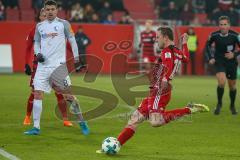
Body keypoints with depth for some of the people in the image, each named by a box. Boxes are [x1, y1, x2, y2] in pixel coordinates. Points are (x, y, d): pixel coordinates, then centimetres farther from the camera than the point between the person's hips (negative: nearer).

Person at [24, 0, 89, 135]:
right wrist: (38, 53, 0)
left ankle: (82, 123, 9)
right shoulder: (40, 26, 12)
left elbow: (72, 39, 3)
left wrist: (76, 57, -4)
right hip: (43, 65, 4)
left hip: (58, 64, -4)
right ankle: (36, 127, 1)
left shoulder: (63, 23, 1)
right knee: (37, 94, -4)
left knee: (68, 95, -5)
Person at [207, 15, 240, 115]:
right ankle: (219, 104, -2)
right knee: (221, 82, -24)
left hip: (231, 62, 1)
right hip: (219, 62, -1)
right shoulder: (214, 35, -11)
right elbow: (208, 45, 9)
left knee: (232, 86, 12)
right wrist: (211, 57, 0)